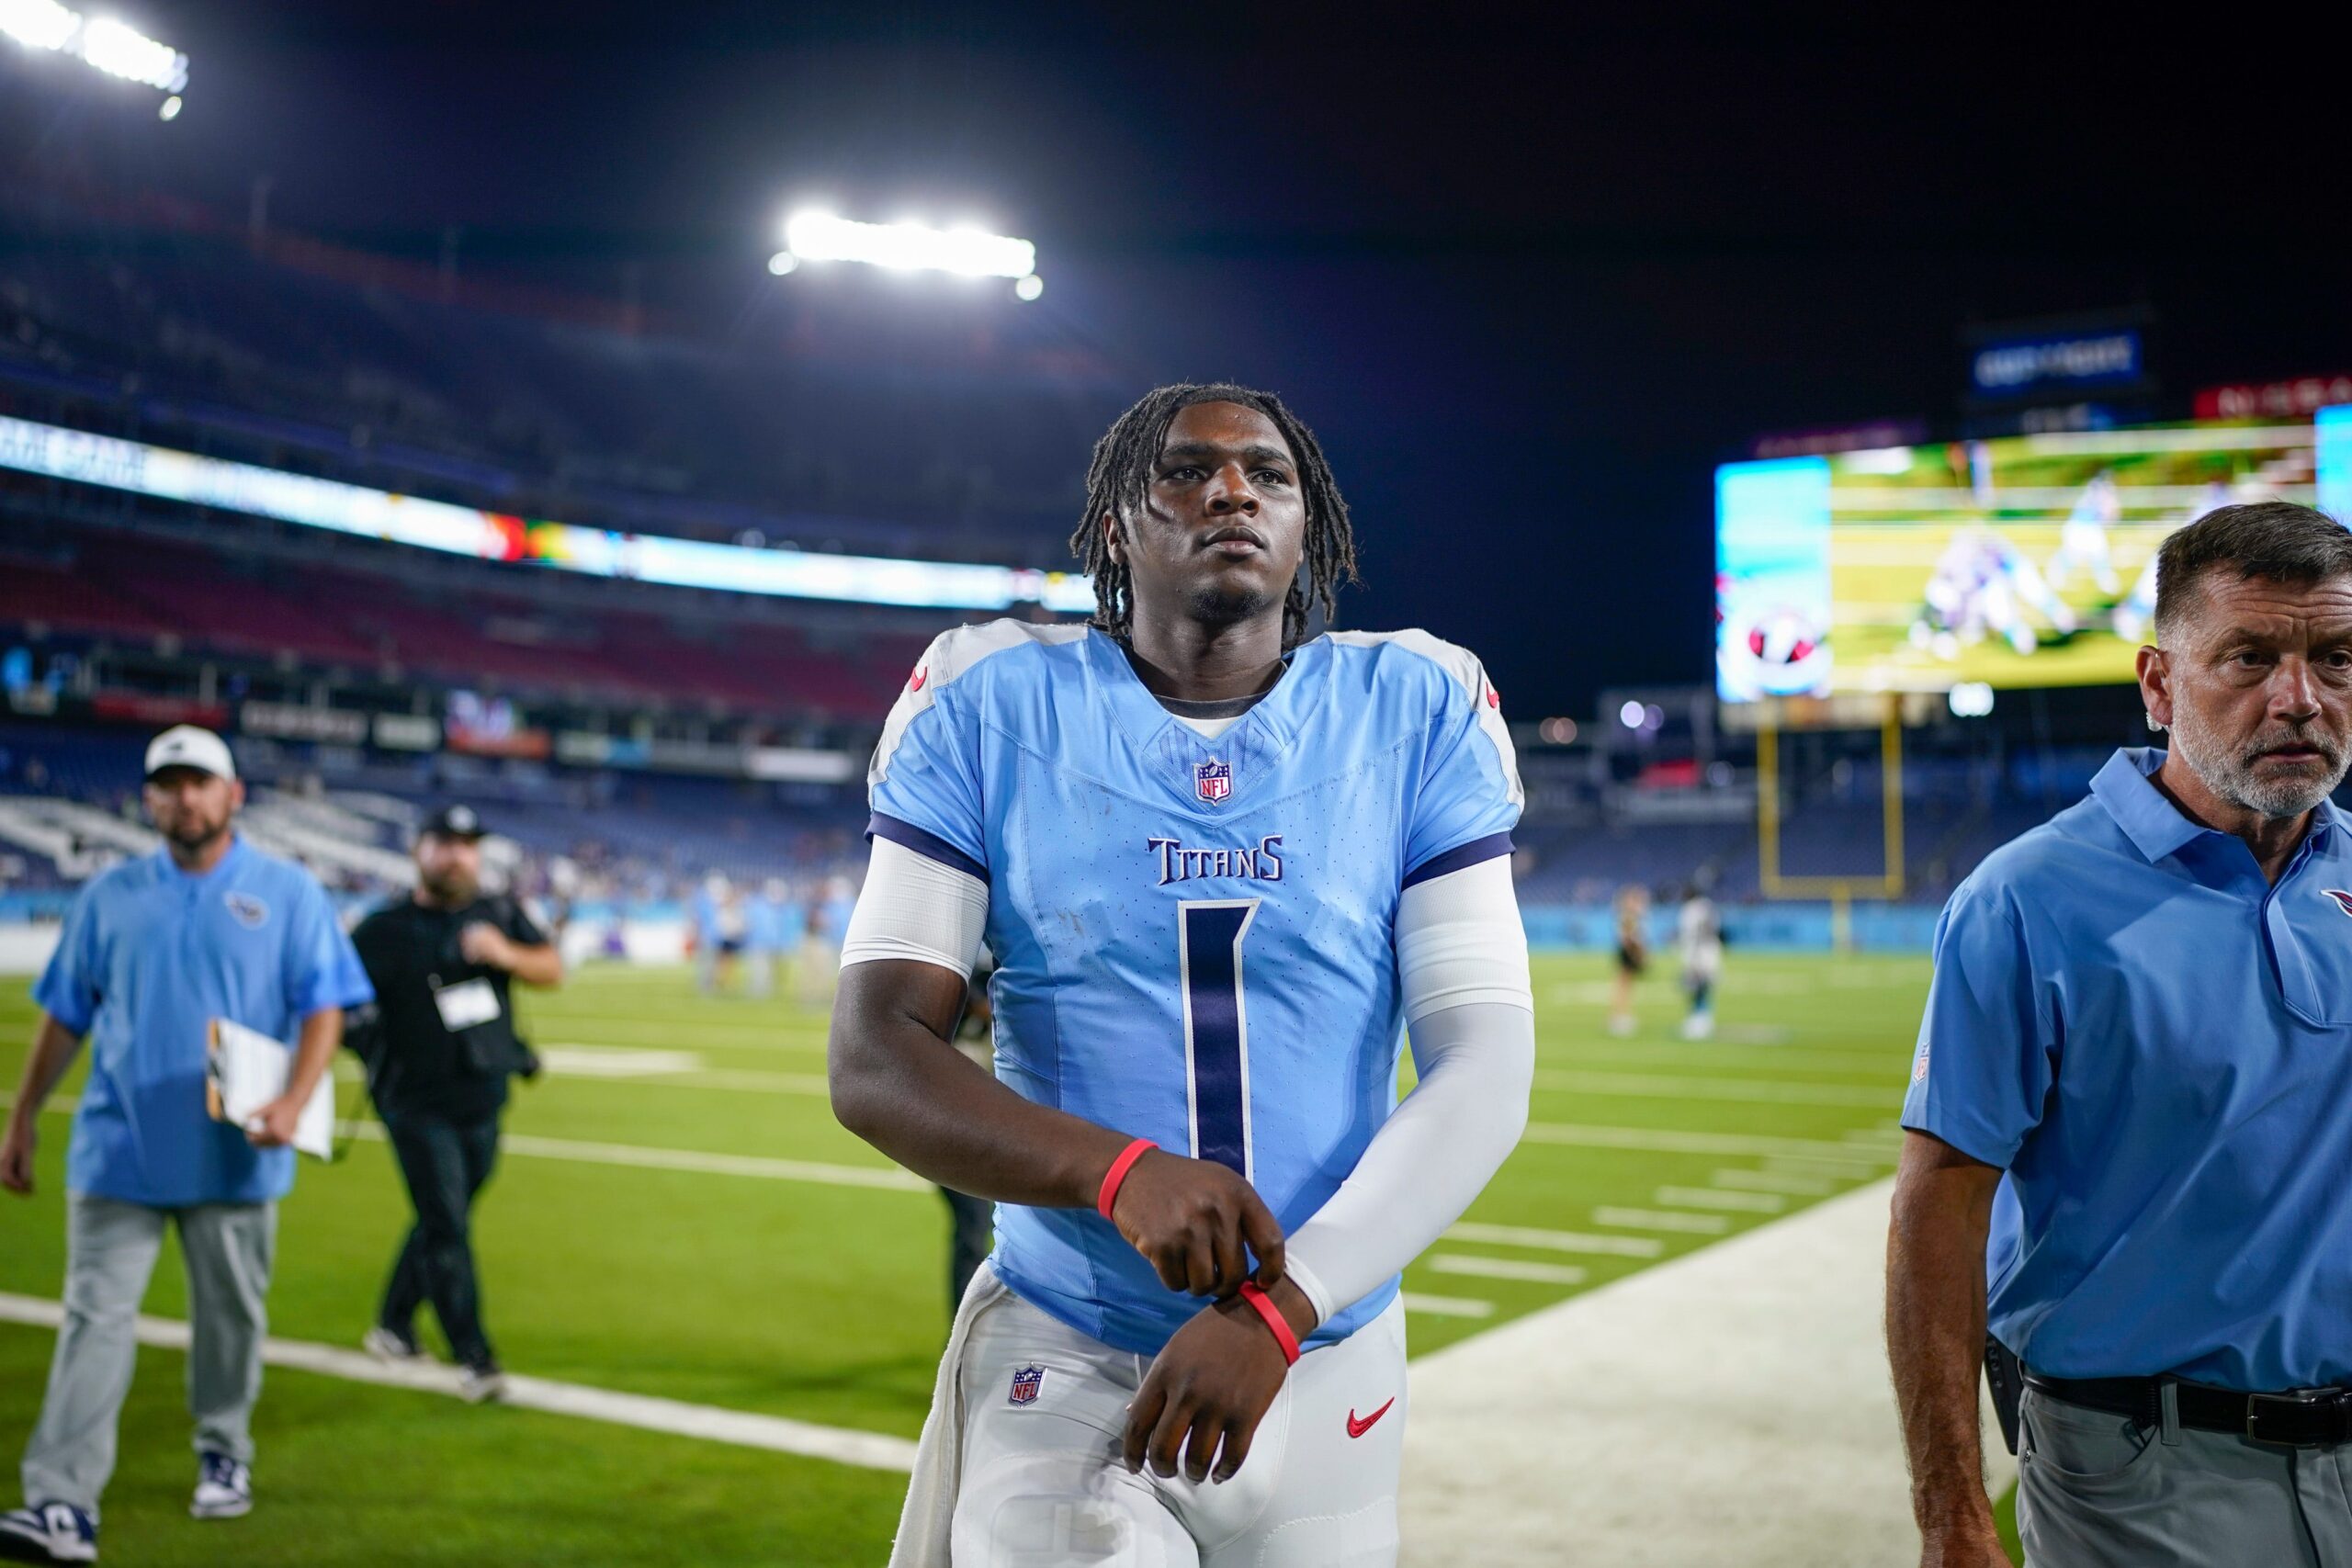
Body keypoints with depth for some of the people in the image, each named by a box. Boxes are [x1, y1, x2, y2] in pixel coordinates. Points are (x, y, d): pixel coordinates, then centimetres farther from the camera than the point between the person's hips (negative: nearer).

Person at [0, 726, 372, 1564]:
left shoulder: (288, 893, 0)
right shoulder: (110, 897, 8)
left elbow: (323, 1007, -5)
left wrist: (293, 1102, -20)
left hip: (234, 1157, -1)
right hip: (119, 1150, 1)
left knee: (231, 1315, 11)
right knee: (95, 1317, -4)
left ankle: (224, 1457, 30)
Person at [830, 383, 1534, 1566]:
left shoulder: (1416, 714, -3)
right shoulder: (991, 708, -4)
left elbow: (1486, 1069, -8)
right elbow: (872, 1064, -8)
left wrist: (1279, 1305, -20)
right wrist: (1120, 1172, -24)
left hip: (1323, 1364, 2)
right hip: (1058, 1356, -1)